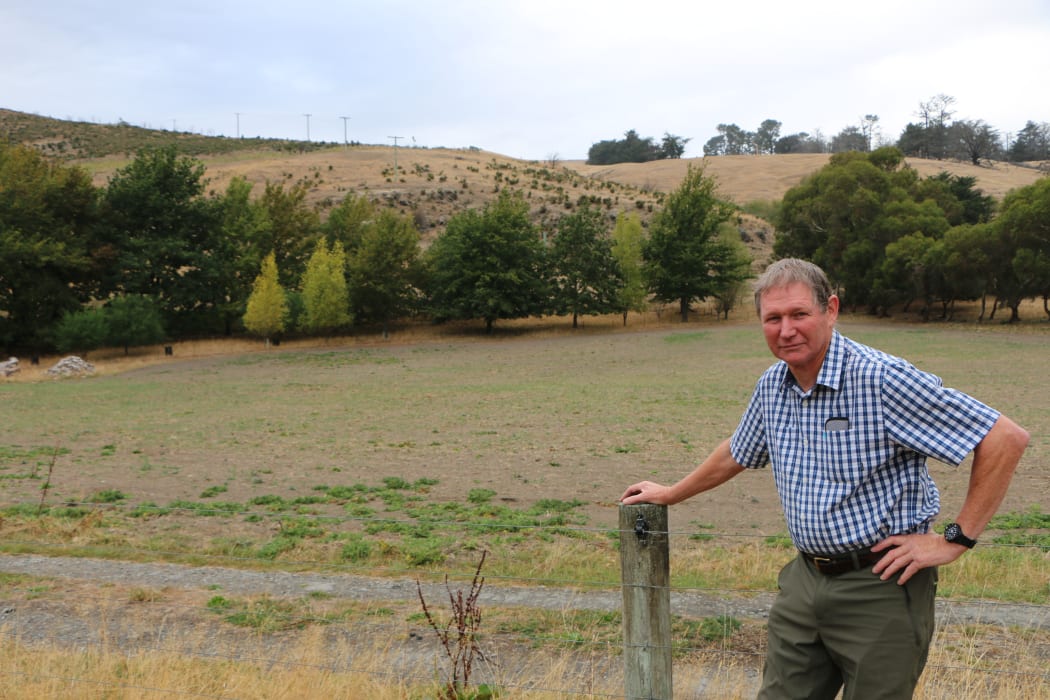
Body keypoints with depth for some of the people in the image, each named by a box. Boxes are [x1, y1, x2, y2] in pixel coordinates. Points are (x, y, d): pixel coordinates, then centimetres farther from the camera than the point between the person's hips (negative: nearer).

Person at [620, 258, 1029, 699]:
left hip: (882, 586, -6)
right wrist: (671, 494, 31)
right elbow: (737, 453, 23)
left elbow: (1006, 439, -17)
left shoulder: (882, 379, -19)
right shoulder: (772, 386, 3)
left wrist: (956, 540, -15)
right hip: (806, 580, 6)